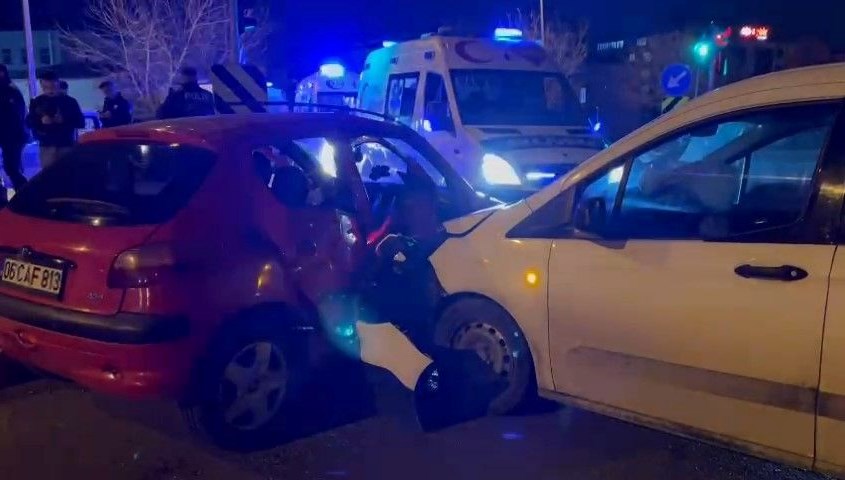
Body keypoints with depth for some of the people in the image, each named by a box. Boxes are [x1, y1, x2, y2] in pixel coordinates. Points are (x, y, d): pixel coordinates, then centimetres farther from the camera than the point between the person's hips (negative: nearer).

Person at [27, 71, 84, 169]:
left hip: (66, 145, -1)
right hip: (46, 146, 1)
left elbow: (81, 122, 1)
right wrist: (41, 121, -14)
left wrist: (64, 120, -17)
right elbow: (29, 122, 8)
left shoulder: (69, 101, 4)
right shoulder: (37, 102, 9)